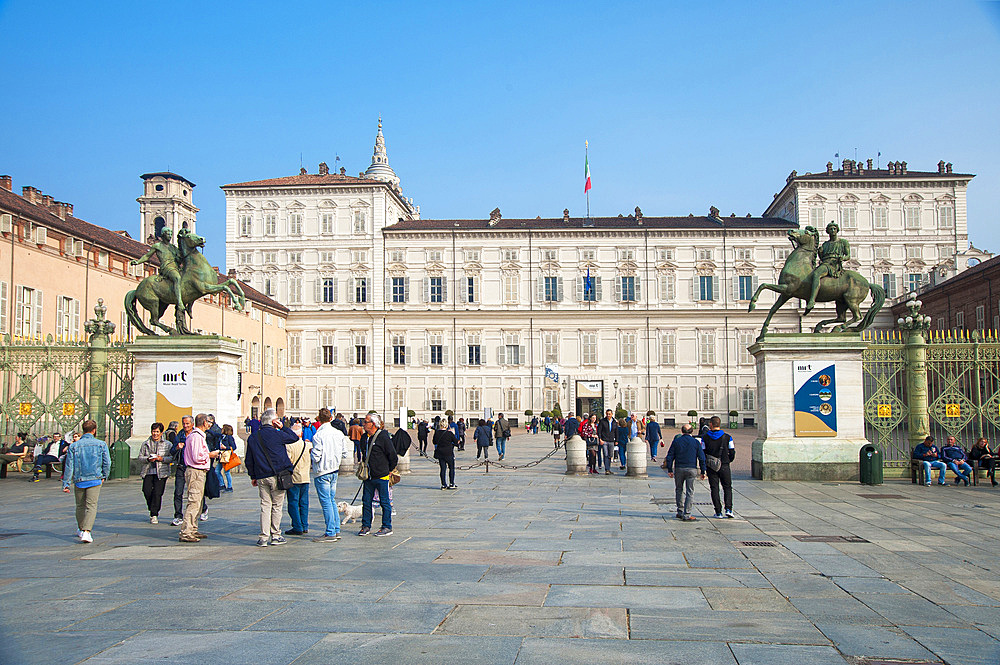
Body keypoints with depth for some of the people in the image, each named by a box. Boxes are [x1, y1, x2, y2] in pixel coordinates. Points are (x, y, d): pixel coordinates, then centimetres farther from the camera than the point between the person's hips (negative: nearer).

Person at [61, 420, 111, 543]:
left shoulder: (73, 446, 1)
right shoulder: (101, 444, -2)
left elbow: (69, 466, 0)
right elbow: (107, 463, -2)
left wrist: (66, 483, 4)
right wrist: (104, 476, 14)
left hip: (79, 480, 2)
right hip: (95, 479, -2)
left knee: (80, 506, 17)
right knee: (91, 506, -4)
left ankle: (80, 529, 32)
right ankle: (86, 531, -18)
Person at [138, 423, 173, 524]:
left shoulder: (167, 444, 7)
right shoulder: (145, 444, 13)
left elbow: (172, 457, 2)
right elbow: (140, 457, 9)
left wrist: (162, 459, -15)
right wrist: (148, 459, -11)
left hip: (161, 473, -2)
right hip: (148, 472, 2)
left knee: (157, 493, -10)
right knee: (147, 491, -7)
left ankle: (154, 515, 0)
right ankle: (153, 510, 17)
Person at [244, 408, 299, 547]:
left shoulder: (252, 438, 8)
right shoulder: (277, 434, -8)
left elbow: (248, 460, 13)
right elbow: (294, 438, 6)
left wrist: (253, 476, 20)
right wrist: (282, 427, 7)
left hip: (261, 477, 4)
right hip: (277, 475, -4)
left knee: (265, 506, 7)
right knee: (277, 506, 5)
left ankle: (264, 538, 2)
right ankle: (275, 536, 10)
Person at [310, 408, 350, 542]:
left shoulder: (318, 436, -17)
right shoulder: (339, 434, 3)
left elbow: (316, 457, -19)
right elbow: (344, 454, 8)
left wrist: (311, 452, 1)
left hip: (322, 473, -7)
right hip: (334, 471, 7)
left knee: (326, 502, -3)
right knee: (332, 500, 16)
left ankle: (330, 534, 0)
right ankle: (336, 530, 19)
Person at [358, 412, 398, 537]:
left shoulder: (383, 437, -13)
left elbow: (393, 456, -9)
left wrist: (389, 470, -1)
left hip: (381, 476, -7)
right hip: (369, 477, 7)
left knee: (385, 502, 1)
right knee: (366, 501, 9)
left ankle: (387, 527, 9)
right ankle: (366, 526, 19)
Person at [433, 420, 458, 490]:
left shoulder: (436, 433, 0)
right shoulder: (449, 433, -11)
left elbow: (434, 442, 13)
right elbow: (456, 442, -4)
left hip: (440, 452, 4)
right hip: (449, 453, -4)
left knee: (443, 469, 9)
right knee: (451, 468, 8)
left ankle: (443, 485, 8)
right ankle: (451, 484, 6)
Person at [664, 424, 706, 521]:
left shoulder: (676, 441, 3)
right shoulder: (696, 442, 2)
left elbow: (670, 456, 1)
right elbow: (701, 458, 1)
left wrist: (670, 470, 6)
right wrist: (703, 472, 7)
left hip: (679, 469, 1)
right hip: (692, 469, -1)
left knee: (679, 490, 17)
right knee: (690, 492, 2)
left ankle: (680, 512, 21)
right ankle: (687, 515, -1)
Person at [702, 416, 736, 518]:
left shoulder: (705, 437, -4)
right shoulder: (727, 437, -4)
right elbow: (732, 453, 0)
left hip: (711, 467, 0)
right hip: (724, 466, 0)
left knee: (714, 489, 6)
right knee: (727, 488, 13)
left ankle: (718, 512, 3)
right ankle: (728, 509, -2)